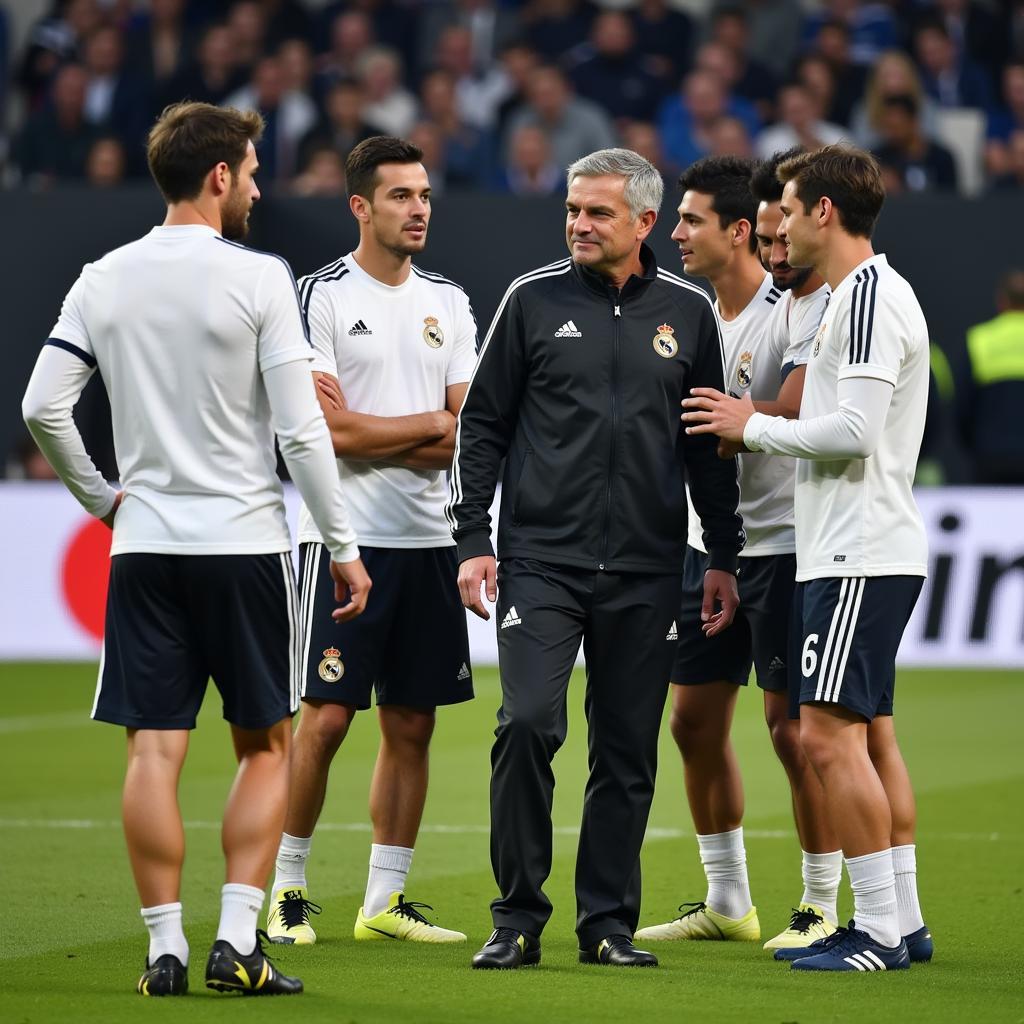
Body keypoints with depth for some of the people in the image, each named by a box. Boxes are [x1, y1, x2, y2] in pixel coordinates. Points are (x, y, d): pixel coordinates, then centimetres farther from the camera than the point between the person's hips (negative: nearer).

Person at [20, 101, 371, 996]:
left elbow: (42, 407, 1)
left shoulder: (103, 281, 4)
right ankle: (237, 941, 0)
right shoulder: (259, 279, -8)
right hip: (244, 539, -3)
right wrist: (344, 546, -2)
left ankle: (166, 947, 1)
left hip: (142, 544, 3)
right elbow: (300, 429, -10)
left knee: (154, 749, 3)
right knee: (266, 745, 8)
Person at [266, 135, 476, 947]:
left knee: (411, 725, 5)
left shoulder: (448, 302, 12)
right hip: (346, 536, -5)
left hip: (429, 538, 6)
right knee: (326, 718, -7)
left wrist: (373, 436, -10)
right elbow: (329, 431, -13)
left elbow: (469, 437, 6)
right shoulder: (322, 296, -5)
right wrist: (432, 425, -4)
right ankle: (285, 889, 4)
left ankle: (385, 901, 11)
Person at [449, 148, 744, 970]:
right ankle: (519, 917, -3)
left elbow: (710, 447, 14)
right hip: (540, 558, -2)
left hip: (646, 571, 2)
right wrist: (473, 540, -1)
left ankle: (609, 922, 13)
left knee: (628, 750, 4)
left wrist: (724, 559, 10)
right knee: (528, 724, -14)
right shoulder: (534, 300, 4)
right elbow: (483, 424, 6)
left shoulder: (687, 313, 8)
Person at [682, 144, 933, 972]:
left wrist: (754, 426, -9)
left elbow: (854, 430, -21)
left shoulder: (871, 296, -14)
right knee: (871, 734, 11)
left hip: (862, 554, -11)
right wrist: (756, 423, 14)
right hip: (857, 553, 11)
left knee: (830, 735, -12)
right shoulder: (855, 296, 18)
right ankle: (902, 922, 14)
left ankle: (880, 930, -11)